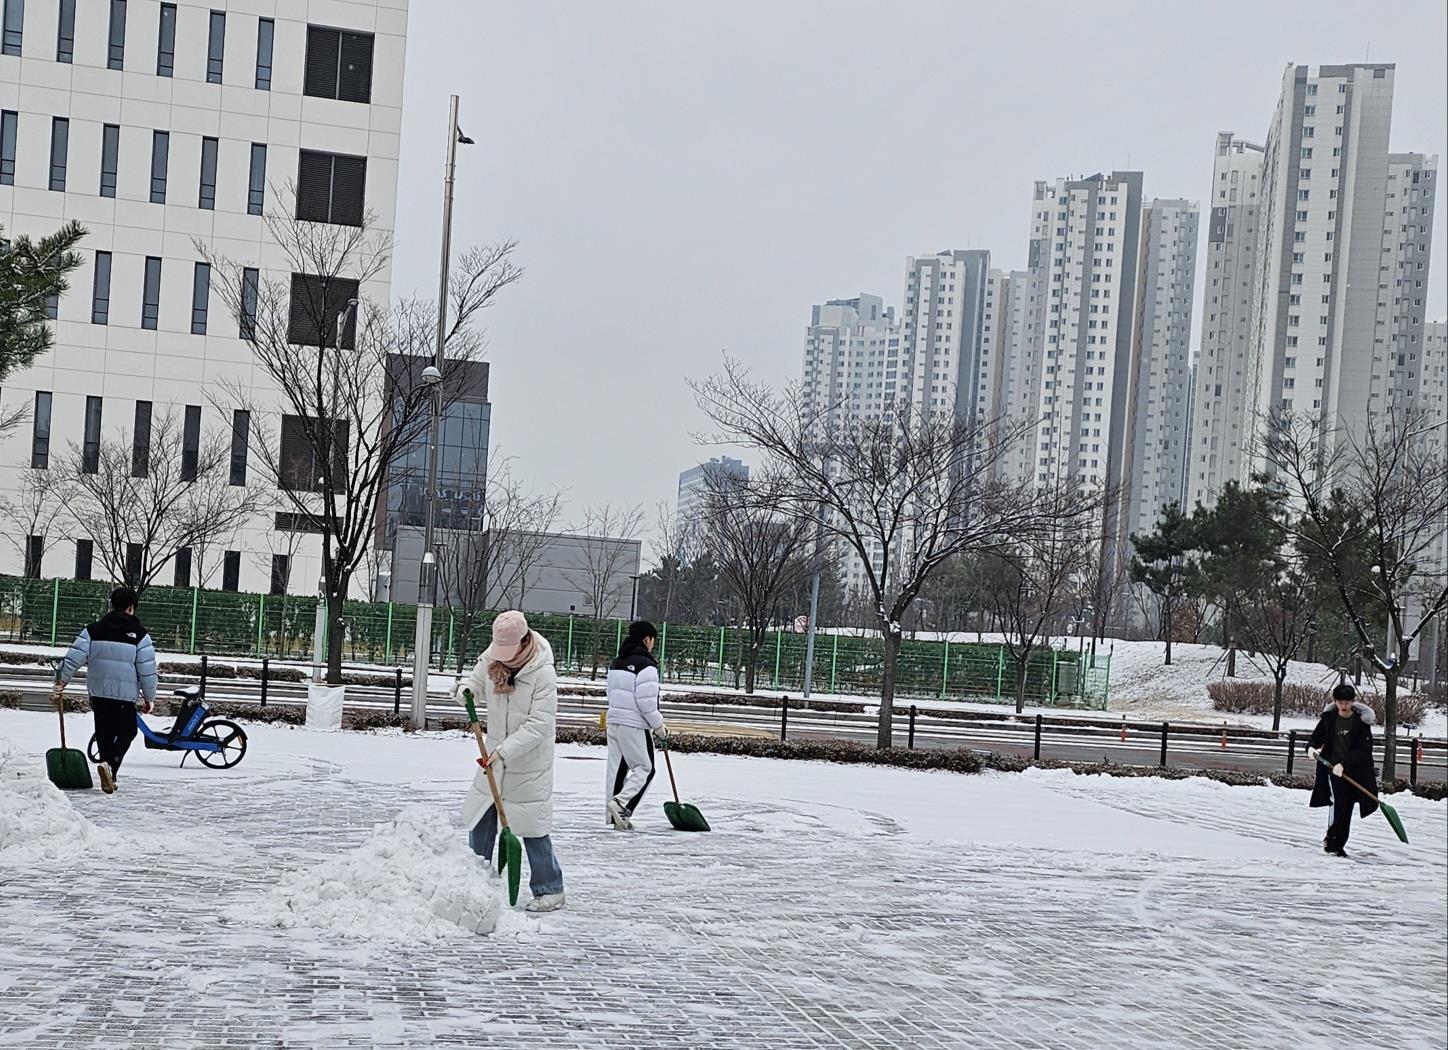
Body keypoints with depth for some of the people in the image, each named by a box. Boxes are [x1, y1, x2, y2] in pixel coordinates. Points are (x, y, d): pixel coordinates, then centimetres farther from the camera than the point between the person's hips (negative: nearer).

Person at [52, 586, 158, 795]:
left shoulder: (93, 631, 3)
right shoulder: (139, 635, -4)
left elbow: (73, 658, -3)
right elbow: (147, 671, -6)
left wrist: (60, 683, 1)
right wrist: (149, 698, 4)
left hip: (98, 692, 3)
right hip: (125, 694, -3)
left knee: (104, 733, 16)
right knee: (127, 731, 11)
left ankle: (109, 779, 16)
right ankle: (109, 764, -15)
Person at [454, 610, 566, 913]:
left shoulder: (543, 673, -21)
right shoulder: (491, 659, -6)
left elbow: (539, 725, -23)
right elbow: (477, 683, 14)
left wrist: (504, 751, -29)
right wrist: (466, 690, -11)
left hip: (529, 763, -6)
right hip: (496, 756, 6)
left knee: (533, 826, -3)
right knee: (480, 820, 11)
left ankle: (549, 890, 9)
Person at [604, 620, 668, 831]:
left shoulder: (617, 663, 14)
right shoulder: (645, 665, -13)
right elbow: (647, 702, -18)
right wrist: (659, 727, -6)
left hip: (614, 720, 8)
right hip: (635, 726, -8)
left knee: (617, 767, 11)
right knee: (644, 768, 1)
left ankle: (615, 814, 12)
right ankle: (621, 803, -14)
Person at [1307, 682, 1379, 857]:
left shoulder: (1361, 721, -6)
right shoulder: (1328, 718, 1)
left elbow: (1363, 750, -11)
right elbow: (1317, 737, 11)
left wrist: (1344, 764, -23)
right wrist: (1311, 747, -13)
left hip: (1355, 770, 1)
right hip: (1332, 768, 0)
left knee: (1347, 810, 5)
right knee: (1339, 802, -17)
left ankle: (1338, 845, 17)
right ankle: (1331, 840, -8)